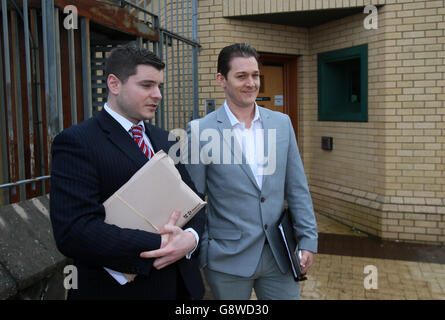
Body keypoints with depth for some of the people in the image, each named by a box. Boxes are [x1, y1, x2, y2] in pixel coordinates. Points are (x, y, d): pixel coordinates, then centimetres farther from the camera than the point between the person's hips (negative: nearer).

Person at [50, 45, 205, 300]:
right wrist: (159, 246, -22)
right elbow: (74, 233, -23)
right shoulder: (76, 142, -14)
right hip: (120, 289, -6)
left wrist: (191, 237, -13)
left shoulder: (165, 140, 7)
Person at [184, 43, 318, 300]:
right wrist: (201, 255, -4)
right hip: (228, 260, -3)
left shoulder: (282, 123, 2)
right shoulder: (201, 131, -10)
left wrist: (308, 239, 3)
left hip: (279, 255, 3)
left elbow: (297, 189, 6)